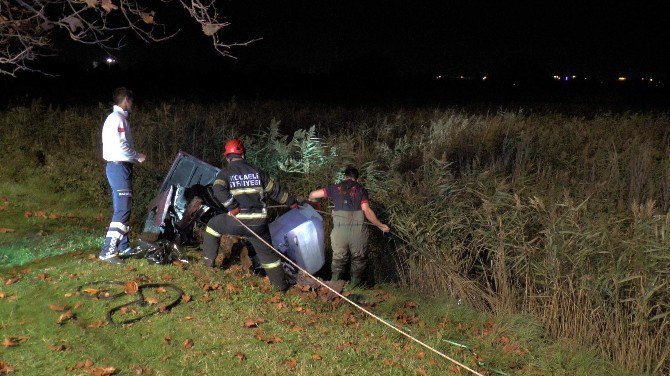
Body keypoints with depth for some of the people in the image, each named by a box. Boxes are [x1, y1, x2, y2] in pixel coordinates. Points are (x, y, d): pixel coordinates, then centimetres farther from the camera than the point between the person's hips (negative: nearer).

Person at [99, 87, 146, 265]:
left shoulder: (120, 118, 18)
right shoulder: (117, 118, -13)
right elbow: (120, 146, -21)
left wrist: (135, 156, 9)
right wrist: (138, 156, -9)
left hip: (121, 166, 11)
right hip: (118, 167, -11)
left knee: (123, 208, 14)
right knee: (122, 210, -13)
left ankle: (123, 246, 22)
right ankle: (108, 251, -13)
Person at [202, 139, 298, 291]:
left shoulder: (225, 172, 2)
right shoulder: (257, 172, 10)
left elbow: (219, 190, -18)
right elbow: (275, 190, 17)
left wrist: (233, 207, -16)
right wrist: (291, 202, 29)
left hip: (237, 221, -2)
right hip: (258, 222, 2)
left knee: (213, 225, 26)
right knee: (266, 251, 17)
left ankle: (209, 259, 26)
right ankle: (280, 283, 21)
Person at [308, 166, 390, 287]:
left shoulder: (335, 188, 13)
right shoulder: (361, 190, 10)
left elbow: (313, 195, 14)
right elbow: (367, 211, -2)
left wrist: (312, 200, 38)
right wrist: (381, 226, 8)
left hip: (339, 230, 1)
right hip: (358, 230, -1)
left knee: (338, 259, 17)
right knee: (359, 259, 16)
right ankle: (354, 287, 18)